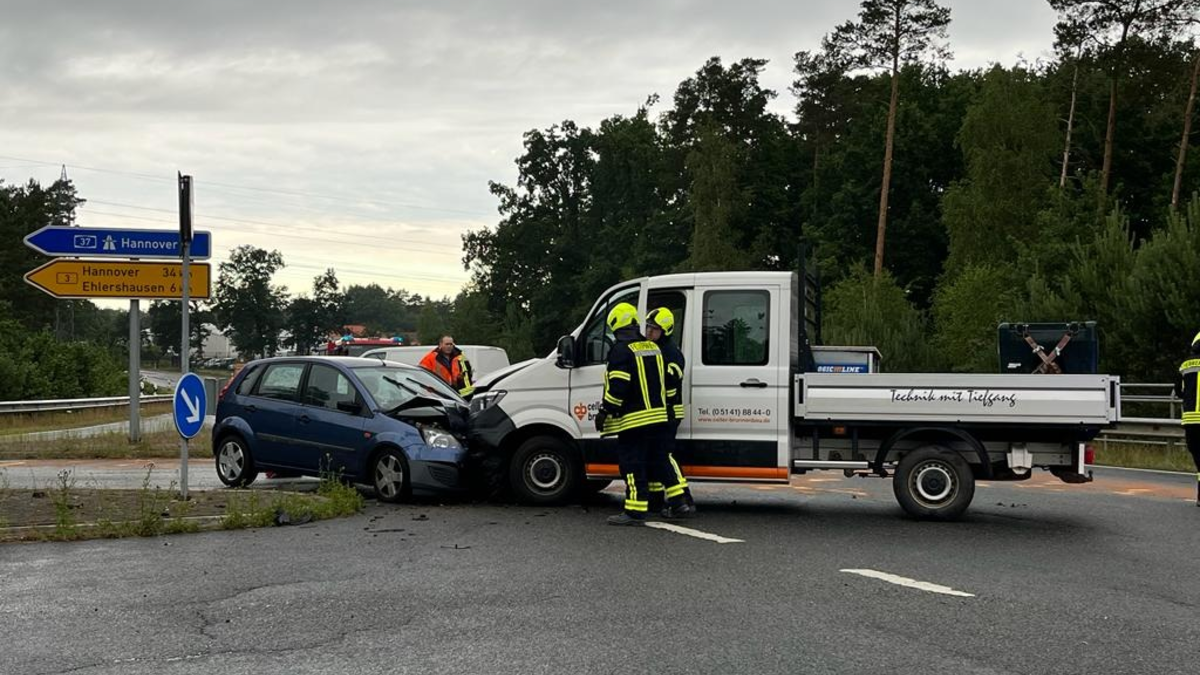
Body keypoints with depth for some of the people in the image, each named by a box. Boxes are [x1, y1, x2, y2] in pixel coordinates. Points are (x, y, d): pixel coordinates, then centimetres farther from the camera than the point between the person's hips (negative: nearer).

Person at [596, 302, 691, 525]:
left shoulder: (622, 350, -13)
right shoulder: (653, 347, 13)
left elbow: (617, 387, -19)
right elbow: (663, 380, 22)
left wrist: (605, 411, -13)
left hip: (633, 419, -8)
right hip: (657, 415, 8)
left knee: (632, 463, -5)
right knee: (657, 459, 16)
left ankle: (636, 511, -6)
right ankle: (677, 504, 18)